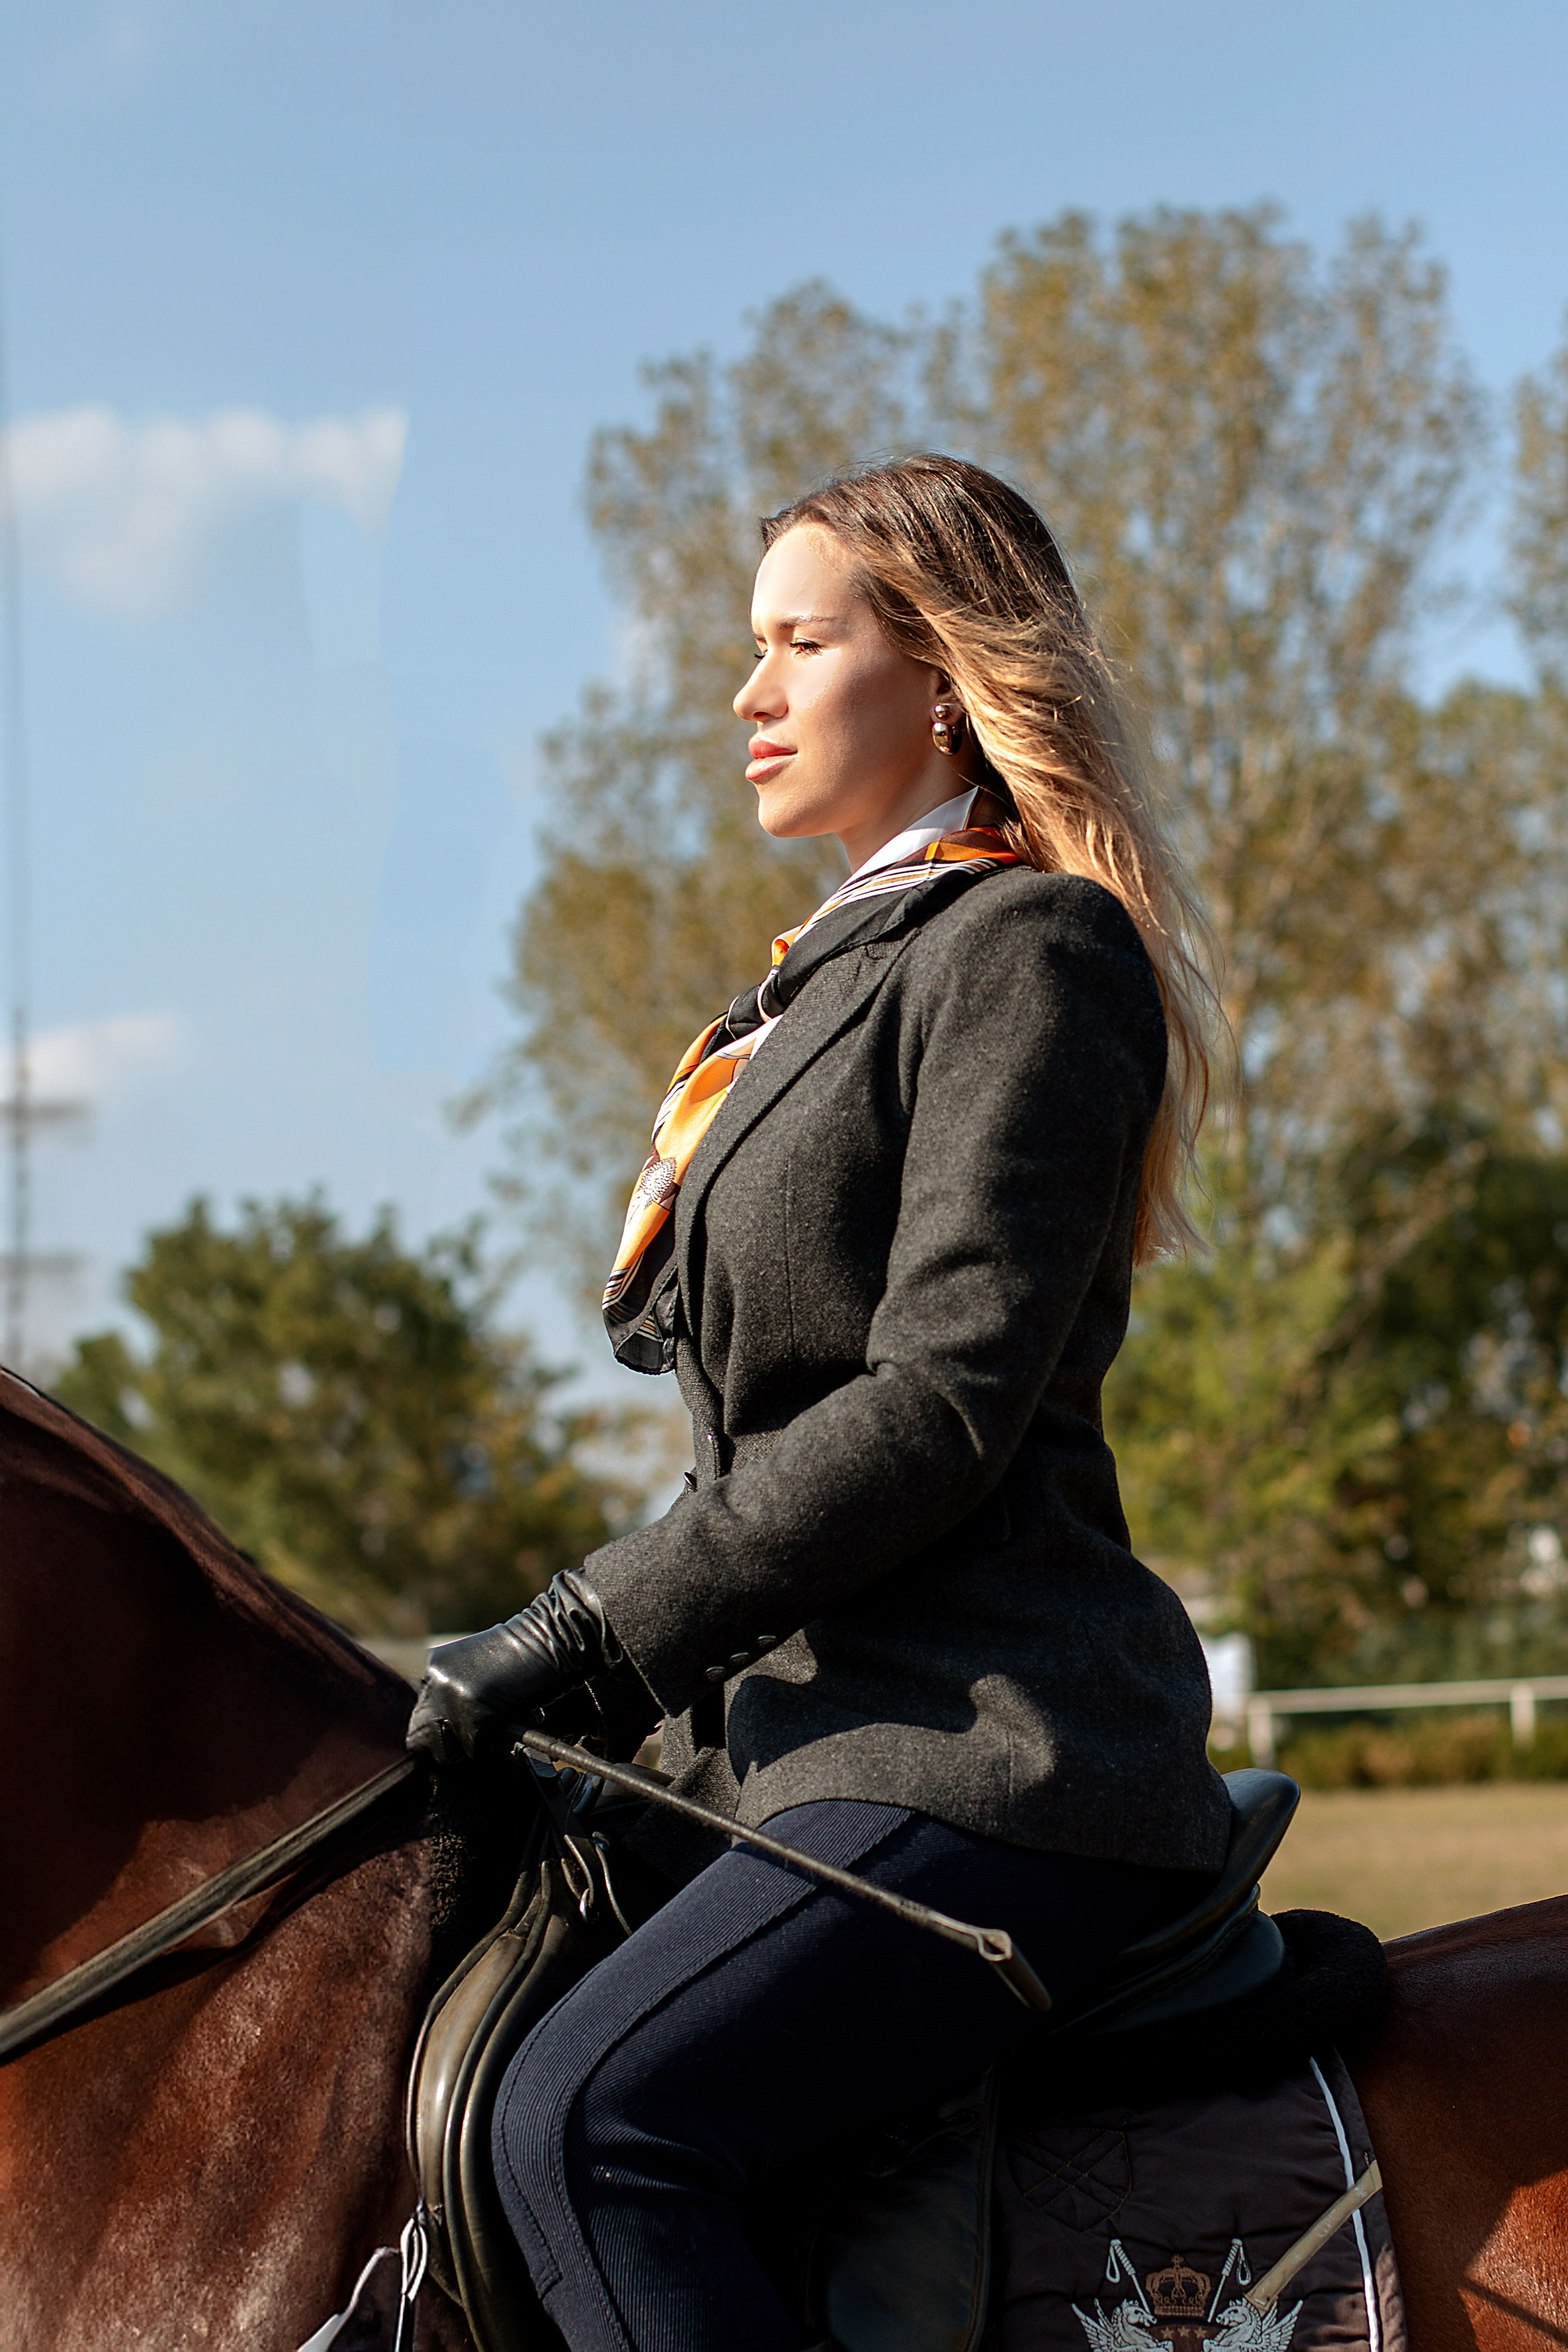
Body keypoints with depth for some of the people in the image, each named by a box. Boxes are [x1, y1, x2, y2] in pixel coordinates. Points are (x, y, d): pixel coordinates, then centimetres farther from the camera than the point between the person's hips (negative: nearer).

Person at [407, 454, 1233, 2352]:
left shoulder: (1028, 948, -7)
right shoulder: (857, 970, 23)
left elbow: (941, 1403, -17)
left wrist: (601, 1631, -16)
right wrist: (605, 1659, 11)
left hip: (979, 1751, -10)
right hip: (810, 1732, 10)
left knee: (588, 2117, -28)